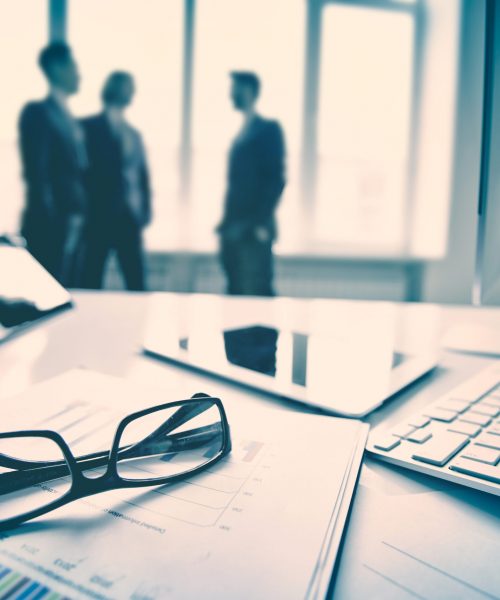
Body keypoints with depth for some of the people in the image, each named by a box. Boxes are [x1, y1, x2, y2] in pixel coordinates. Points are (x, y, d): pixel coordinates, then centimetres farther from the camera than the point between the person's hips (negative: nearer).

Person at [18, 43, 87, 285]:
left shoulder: (70, 119, 18)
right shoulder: (37, 112, -6)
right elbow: (36, 172, -12)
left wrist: (79, 217, 9)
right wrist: (50, 218, -15)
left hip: (73, 226, 8)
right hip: (50, 226, -8)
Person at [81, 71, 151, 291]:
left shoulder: (134, 134, 17)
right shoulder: (88, 127, 0)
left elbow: (142, 175, 15)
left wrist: (145, 209, 5)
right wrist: (82, 212, -10)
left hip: (130, 217, 5)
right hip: (98, 216, -5)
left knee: (136, 279, 6)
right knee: (91, 280, 0)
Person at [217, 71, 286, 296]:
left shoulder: (269, 129, -3)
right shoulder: (242, 134, 18)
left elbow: (277, 179, -11)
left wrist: (261, 223, -16)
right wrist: (227, 222, 12)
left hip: (254, 230, -7)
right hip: (234, 228, 7)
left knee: (257, 292, -6)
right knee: (235, 291, 9)